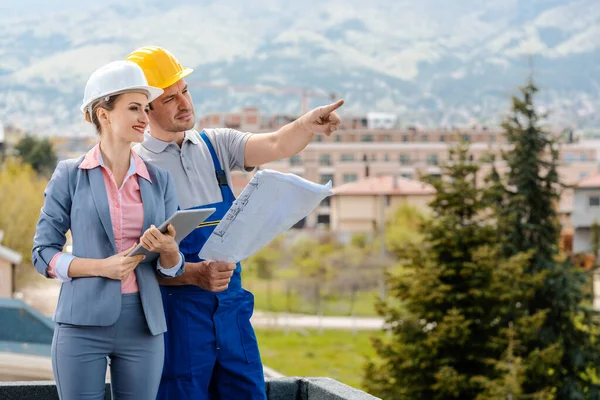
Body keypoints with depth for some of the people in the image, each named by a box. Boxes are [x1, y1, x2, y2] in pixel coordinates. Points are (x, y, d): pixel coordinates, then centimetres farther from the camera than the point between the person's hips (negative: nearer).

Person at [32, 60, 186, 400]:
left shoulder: (160, 179, 9)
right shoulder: (70, 175, 1)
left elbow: (173, 267, 10)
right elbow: (43, 254, 0)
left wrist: (168, 250, -13)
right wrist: (101, 266, -14)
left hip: (143, 325, 3)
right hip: (84, 323, -3)